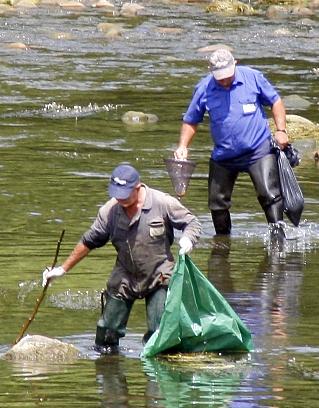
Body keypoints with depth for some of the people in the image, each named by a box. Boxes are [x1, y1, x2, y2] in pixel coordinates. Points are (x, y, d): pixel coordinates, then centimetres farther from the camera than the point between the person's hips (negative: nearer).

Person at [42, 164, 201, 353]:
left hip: (159, 278, -3)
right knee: (107, 333, 2)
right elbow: (88, 242, 6)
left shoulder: (163, 203, -14)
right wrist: (63, 269, 8)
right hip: (124, 278, 3)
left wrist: (187, 239, -26)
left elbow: (192, 223, -2)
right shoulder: (110, 210, -6)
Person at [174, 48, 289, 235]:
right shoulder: (203, 89, -2)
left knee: (270, 195, -18)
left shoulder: (253, 77, -6)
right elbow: (191, 121, 8)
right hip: (223, 155, 3)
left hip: (258, 150, -3)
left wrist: (281, 130, -5)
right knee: (217, 203, 10)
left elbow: (275, 101, 5)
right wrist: (183, 146, -6)